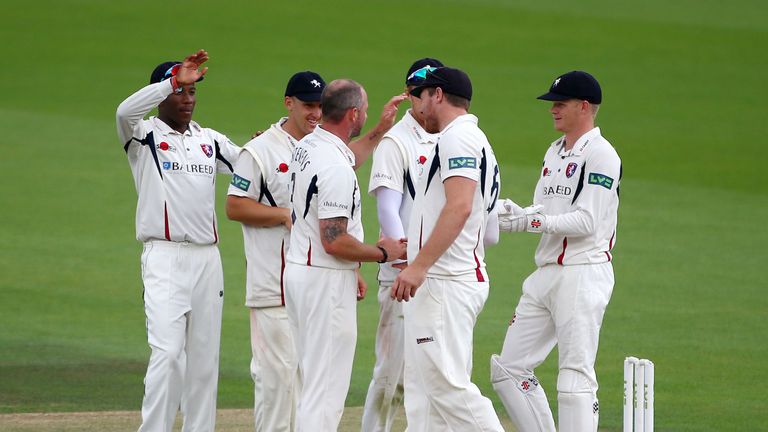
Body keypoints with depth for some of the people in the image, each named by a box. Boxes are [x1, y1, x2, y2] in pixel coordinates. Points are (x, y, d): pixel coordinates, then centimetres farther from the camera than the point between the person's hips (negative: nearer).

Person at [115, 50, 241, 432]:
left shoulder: (210, 140, 16)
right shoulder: (144, 135, 0)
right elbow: (126, 110, -22)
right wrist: (175, 79, -23)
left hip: (207, 258, 5)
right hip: (165, 259, -5)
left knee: (204, 357, 7)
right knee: (168, 352, -16)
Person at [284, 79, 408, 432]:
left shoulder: (305, 148, 9)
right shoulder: (336, 167, -22)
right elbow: (335, 241, -25)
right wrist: (381, 253, -8)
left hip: (298, 270, 10)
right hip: (327, 280, -10)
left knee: (313, 380, 17)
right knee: (326, 388, -6)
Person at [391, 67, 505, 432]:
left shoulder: (458, 137, -10)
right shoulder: (473, 140, 22)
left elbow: (460, 207, -23)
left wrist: (419, 266, -27)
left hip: (446, 284, -11)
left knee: (448, 385, -13)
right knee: (423, 388, 10)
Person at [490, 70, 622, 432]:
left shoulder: (600, 154, -9)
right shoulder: (555, 152, 18)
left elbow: (586, 221, -17)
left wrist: (531, 221, -19)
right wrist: (511, 213, -3)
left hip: (583, 275, -10)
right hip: (546, 276, 10)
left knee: (575, 376, -10)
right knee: (508, 369, 7)